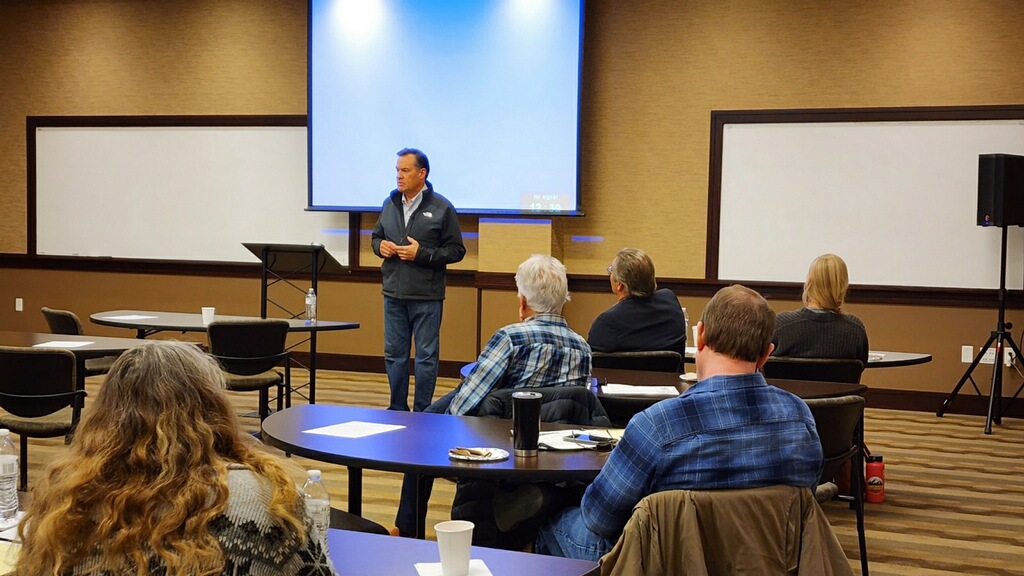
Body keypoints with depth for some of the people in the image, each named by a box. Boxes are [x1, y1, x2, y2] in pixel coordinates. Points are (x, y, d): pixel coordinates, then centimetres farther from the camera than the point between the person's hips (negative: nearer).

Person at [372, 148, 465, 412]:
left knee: (426, 357, 3)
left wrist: (422, 253, -17)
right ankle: (397, 410, 23)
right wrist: (380, 246, -2)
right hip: (393, 294, 5)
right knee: (394, 354, 11)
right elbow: (376, 237, 21)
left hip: (426, 297, -5)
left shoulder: (441, 208, -6)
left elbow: (456, 250, -6)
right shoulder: (390, 204, 9)